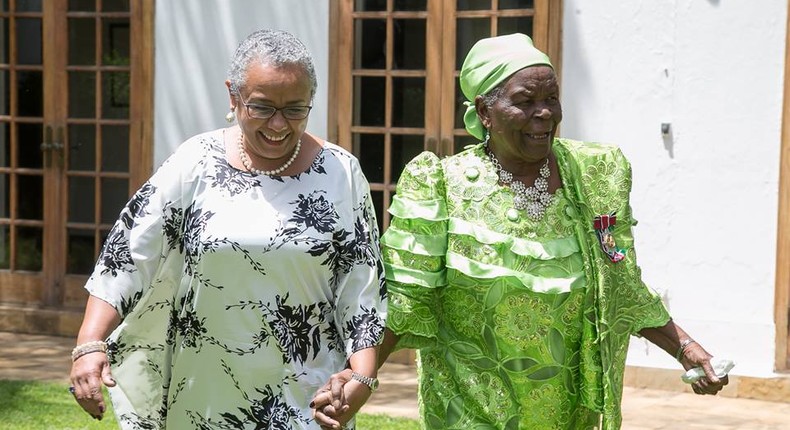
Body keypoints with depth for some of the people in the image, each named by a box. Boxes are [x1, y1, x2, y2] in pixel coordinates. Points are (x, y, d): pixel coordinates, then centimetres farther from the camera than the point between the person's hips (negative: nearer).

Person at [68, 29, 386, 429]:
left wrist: (363, 375, -10)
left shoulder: (340, 173, -1)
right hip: (204, 397, 1)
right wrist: (90, 344, -17)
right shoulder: (196, 162, -3)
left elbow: (363, 285, 0)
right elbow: (128, 254, -6)